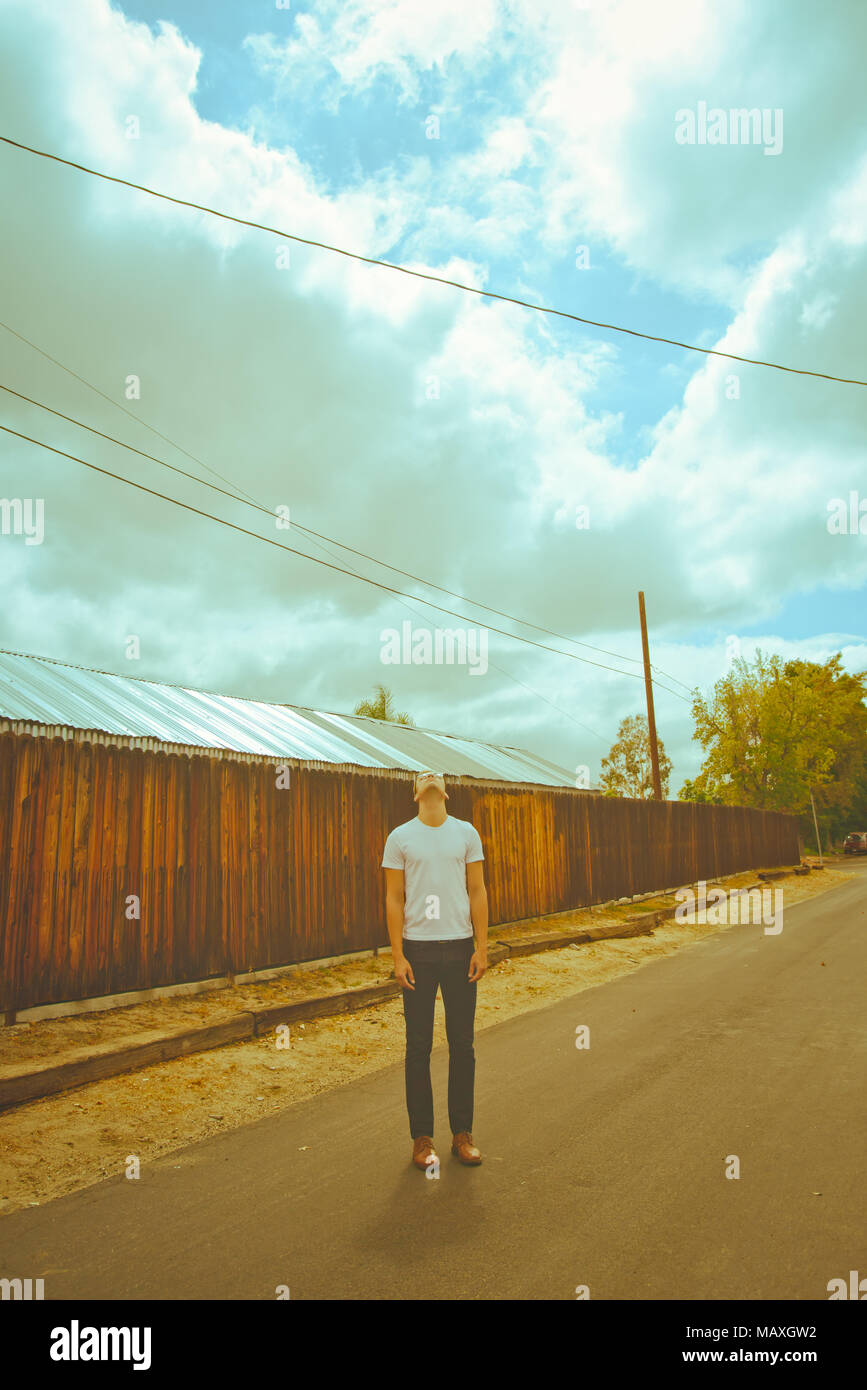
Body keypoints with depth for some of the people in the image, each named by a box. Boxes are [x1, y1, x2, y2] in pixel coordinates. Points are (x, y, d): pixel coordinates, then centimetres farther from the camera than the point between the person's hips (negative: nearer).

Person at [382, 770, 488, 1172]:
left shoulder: (466, 833, 5)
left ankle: (462, 1132, 23)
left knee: (462, 1044, 9)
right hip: (418, 948, -1)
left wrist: (481, 948, -2)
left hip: (459, 947, 1)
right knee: (419, 1047, 6)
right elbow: (394, 899, 0)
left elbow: (477, 892, 4)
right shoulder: (400, 837, 1)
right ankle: (422, 1137, 19)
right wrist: (398, 955, -6)